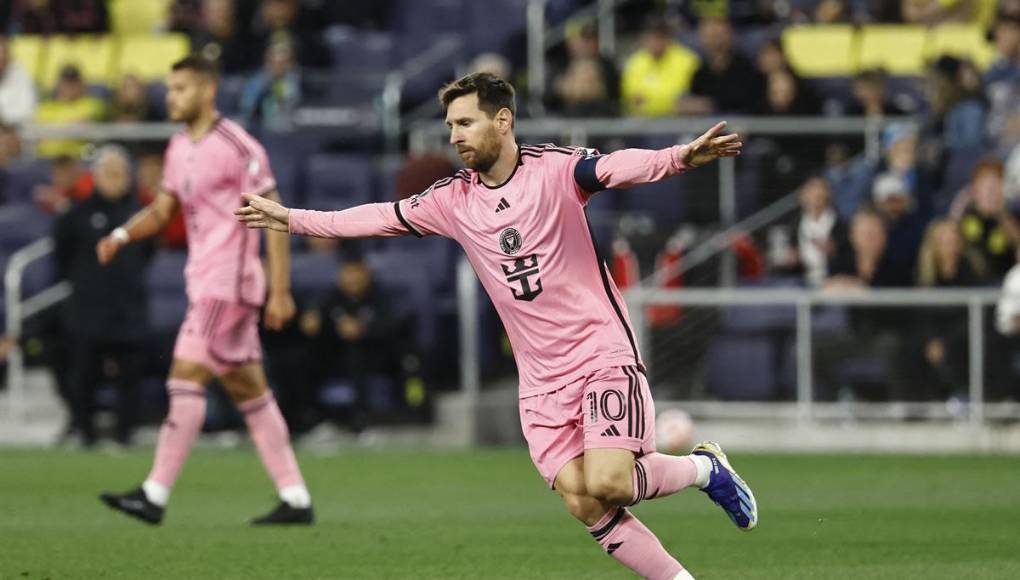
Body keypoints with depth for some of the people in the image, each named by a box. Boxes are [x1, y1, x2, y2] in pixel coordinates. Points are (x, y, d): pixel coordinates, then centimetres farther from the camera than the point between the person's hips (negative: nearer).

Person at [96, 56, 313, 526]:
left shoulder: (237, 147, -13)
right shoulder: (179, 149, 13)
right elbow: (162, 209, 21)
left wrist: (280, 292, -16)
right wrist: (121, 236, 1)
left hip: (229, 282, -9)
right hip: (204, 282, 9)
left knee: (185, 380, -12)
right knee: (249, 391, 8)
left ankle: (155, 495, -12)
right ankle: (295, 498, 11)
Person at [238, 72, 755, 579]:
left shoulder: (555, 169, -9)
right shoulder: (452, 200, 6)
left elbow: (618, 168, -26)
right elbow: (381, 218, 17)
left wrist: (680, 157, -46)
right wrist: (292, 220, 21)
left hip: (602, 353, -5)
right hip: (542, 381, 5)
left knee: (607, 483, -23)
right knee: (582, 503, -10)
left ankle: (703, 468, 6)